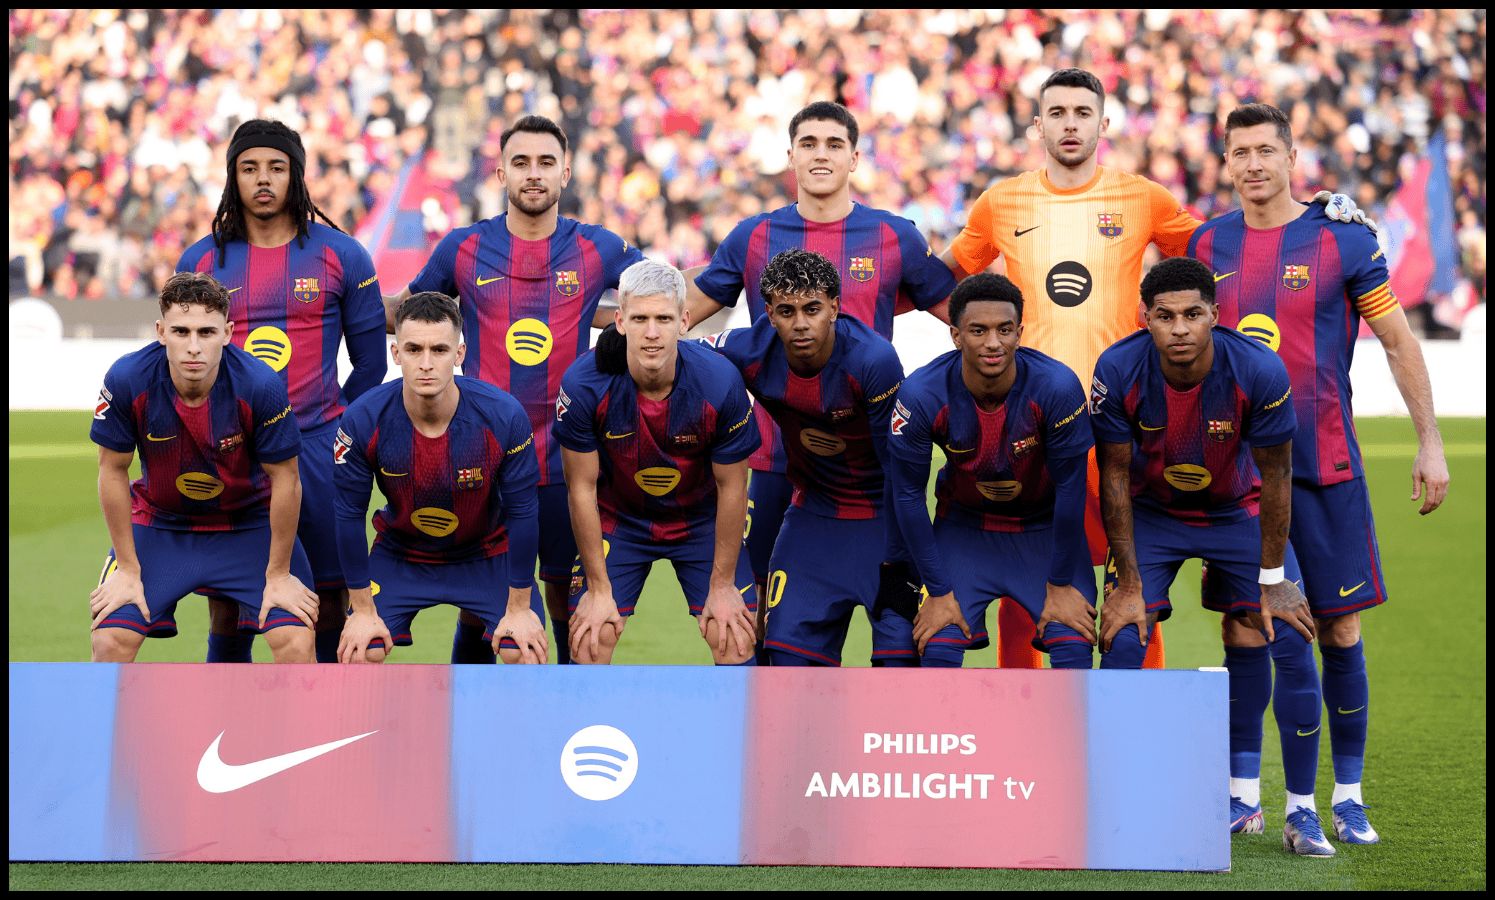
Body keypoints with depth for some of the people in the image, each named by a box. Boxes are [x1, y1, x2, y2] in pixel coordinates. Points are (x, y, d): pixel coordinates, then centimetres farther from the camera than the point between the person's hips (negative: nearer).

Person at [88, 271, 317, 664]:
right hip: (159, 523, 1)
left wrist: (278, 575, -9)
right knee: (111, 641, -14)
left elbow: (285, 480, -15)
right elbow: (113, 472, -11)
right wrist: (128, 569, -6)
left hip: (250, 523, -1)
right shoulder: (127, 381, -25)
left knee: (297, 642, -15)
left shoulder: (261, 386, -28)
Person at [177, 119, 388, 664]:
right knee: (226, 607, 2)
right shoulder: (202, 261, 8)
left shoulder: (341, 256, 4)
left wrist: (333, 429, 5)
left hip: (316, 450, -1)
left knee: (327, 600, 0)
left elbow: (370, 362, 9)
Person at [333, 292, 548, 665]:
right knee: (359, 653, -14)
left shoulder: (504, 416, -28)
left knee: (525, 652, -15)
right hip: (399, 554, 1)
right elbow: (350, 515, -14)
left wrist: (519, 608, -10)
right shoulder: (363, 420, -26)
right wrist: (363, 610, -9)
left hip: (487, 553, 0)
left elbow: (523, 513, -16)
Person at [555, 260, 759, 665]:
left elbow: (731, 487, -13)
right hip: (618, 518, 0)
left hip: (701, 520, 0)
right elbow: (582, 487, -15)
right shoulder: (584, 384, -27)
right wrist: (598, 588, -11)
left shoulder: (721, 383, -27)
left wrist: (722, 585, -8)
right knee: (589, 641, -9)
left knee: (735, 640, -8)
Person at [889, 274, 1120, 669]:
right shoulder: (920, 395, -26)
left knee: (1074, 647, -13)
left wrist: (1061, 584, -11)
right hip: (964, 526, 1)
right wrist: (938, 591, -12)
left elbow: (1070, 488, -18)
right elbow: (908, 495, -14)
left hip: (1045, 525, 0)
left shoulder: (1057, 387, -29)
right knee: (938, 649, -12)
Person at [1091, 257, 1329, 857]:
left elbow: (1275, 478, -16)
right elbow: (1115, 476, -15)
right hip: (1152, 513, 1)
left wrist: (1272, 581, -12)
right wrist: (1129, 584, -14)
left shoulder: (1259, 371, -29)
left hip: (1239, 511, 0)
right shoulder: (1118, 371, -27)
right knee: (1121, 640, -14)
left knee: (1291, 643, -12)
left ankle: (1301, 814, 0)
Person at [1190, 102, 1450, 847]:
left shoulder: (1342, 242, -3)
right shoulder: (1208, 246, 6)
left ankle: (1347, 795, 8)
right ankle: (1243, 792, 10)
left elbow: (1398, 341, 2)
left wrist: (1430, 443, -1)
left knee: (1339, 628, -1)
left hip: (1323, 464, -2)